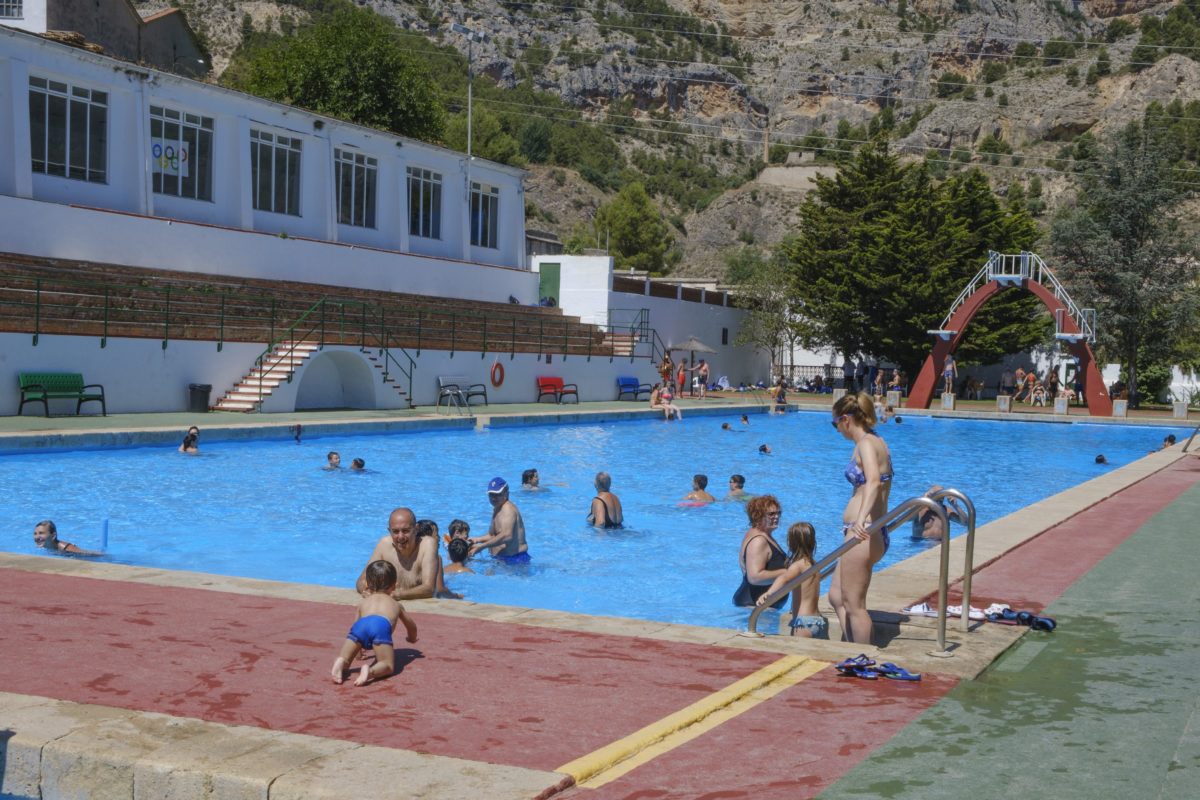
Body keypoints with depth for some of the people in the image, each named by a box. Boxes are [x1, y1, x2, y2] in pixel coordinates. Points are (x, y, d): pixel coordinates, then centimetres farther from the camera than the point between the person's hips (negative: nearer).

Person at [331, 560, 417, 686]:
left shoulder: (363, 602, 42)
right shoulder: (396, 604, 42)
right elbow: (411, 626, 57)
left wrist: (358, 650, 66)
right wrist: (412, 638, 81)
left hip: (361, 623, 2)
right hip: (383, 625, -2)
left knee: (344, 659, 12)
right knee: (388, 666, -1)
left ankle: (340, 663, -26)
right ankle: (370, 671, -34)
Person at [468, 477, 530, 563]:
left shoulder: (508, 509, -18)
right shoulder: (496, 509, 16)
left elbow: (507, 536, -32)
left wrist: (481, 546, -29)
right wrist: (477, 540, 9)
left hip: (515, 559, -9)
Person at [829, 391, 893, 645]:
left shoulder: (866, 444, -15)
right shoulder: (876, 442, 15)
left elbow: (873, 481, -35)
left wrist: (861, 518, -49)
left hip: (863, 536, -11)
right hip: (872, 534, 11)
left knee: (854, 605, -3)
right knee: (837, 597, 17)